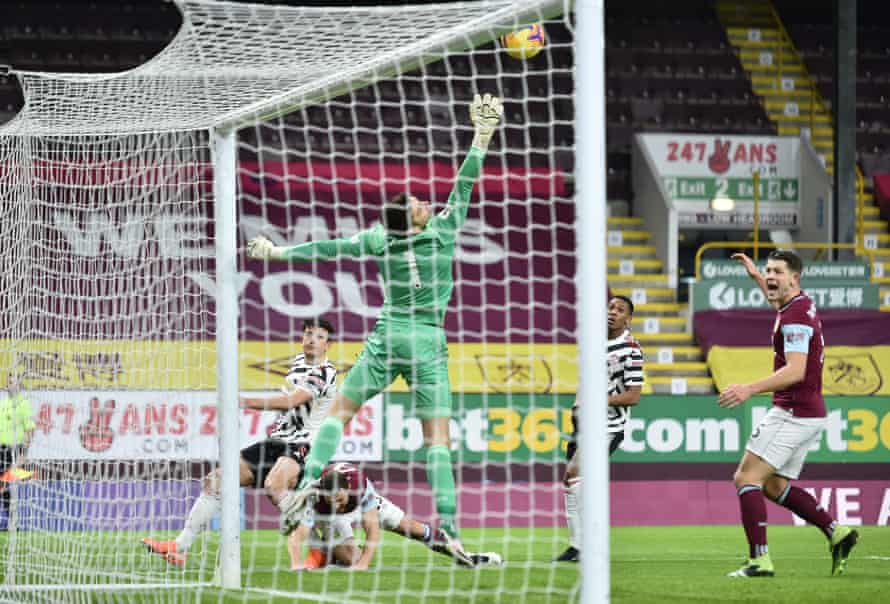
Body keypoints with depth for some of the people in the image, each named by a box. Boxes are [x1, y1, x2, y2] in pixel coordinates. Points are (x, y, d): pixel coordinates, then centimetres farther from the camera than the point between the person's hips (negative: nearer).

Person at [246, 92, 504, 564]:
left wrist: (277, 252, 19)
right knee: (437, 439, -1)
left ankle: (308, 484, -10)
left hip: (387, 338, 1)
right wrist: (482, 137, -2)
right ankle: (447, 527, -12)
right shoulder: (443, 231, -6)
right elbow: (464, 186, -5)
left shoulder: (380, 240, -2)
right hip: (429, 344, -1)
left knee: (339, 410, 13)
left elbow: (330, 248, 7)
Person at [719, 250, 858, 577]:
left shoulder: (796, 315, -17)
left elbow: (795, 371, -28)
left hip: (793, 413, -10)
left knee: (746, 477, -11)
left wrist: (750, 389, -35)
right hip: (808, 413, 10)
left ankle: (759, 560, -16)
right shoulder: (800, 304, 14)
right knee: (774, 485, 17)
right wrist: (755, 275, 46)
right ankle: (836, 532, 11)